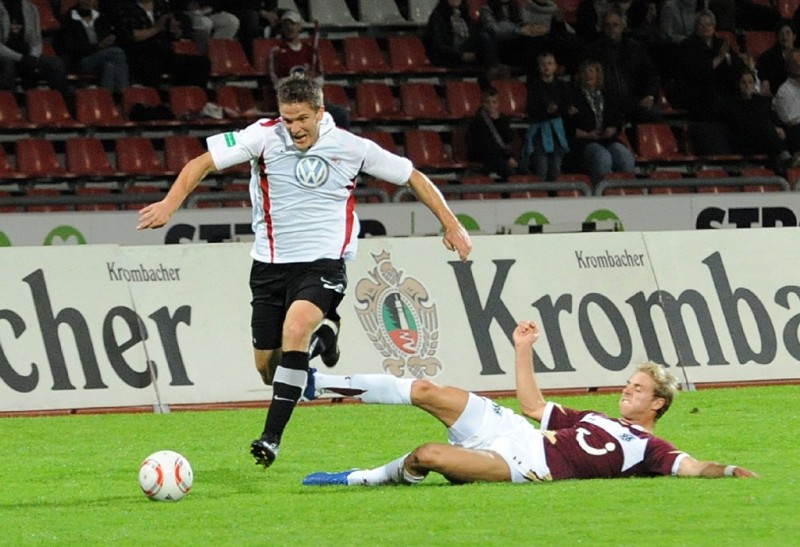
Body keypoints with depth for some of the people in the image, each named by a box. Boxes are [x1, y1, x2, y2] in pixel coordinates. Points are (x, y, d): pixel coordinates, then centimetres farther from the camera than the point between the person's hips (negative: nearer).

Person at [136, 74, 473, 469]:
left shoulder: (351, 147, -5)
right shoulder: (265, 137, -7)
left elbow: (412, 176, 7)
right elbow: (203, 162, -9)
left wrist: (450, 224, 8)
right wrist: (170, 204, -24)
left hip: (323, 262, -3)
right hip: (270, 263, 3)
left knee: (296, 328, -31)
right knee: (266, 365, 5)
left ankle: (271, 436, -31)